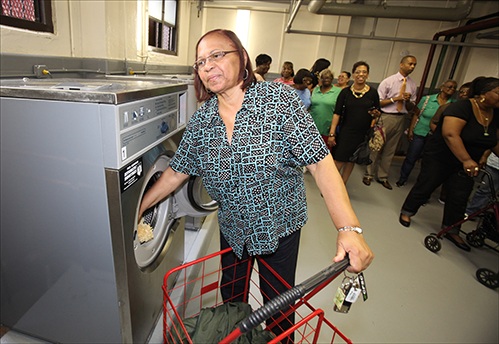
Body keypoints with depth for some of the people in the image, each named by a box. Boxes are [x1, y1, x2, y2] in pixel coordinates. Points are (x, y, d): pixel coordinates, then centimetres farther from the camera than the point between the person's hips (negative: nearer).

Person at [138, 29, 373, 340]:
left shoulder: (279, 99, -19)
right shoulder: (201, 121, -6)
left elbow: (320, 162, -24)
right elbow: (176, 172, 3)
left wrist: (349, 228, -32)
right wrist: (139, 208, 4)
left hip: (280, 227, -3)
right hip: (233, 229, 4)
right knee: (231, 298, 26)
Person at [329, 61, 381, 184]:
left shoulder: (373, 92, 3)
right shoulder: (345, 92, 0)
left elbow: (378, 113, 11)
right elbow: (337, 113, -4)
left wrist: (376, 113, -14)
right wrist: (332, 133, -10)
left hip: (362, 134, 2)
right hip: (345, 132, -2)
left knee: (351, 160, 10)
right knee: (338, 161, -5)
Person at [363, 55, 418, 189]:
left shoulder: (413, 85, 9)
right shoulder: (389, 81, -5)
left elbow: (411, 108, 12)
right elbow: (378, 102, -7)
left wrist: (408, 100, -8)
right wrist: (394, 99, -16)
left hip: (401, 119, 5)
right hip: (386, 117, -5)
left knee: (390, 150, 11)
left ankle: (382, 177, 23)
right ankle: (369, 174, 17)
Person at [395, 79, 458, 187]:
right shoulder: (427, 99, -1)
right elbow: (416, 115, 3)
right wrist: (410, 130, -1)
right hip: (420, 134, 0)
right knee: (411, 158, 5)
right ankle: (402, 179, 23)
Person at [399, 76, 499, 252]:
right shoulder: (461, 108, -20)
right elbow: (450, 134, -33)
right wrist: (466, 160, -39)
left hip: (465, 164, 7)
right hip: (438, 158, -7)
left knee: (460, 197, 8)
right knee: (424, 187, 4)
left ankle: (451, 230, 23)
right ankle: (407, 212, 25)